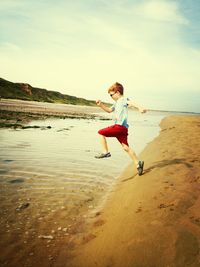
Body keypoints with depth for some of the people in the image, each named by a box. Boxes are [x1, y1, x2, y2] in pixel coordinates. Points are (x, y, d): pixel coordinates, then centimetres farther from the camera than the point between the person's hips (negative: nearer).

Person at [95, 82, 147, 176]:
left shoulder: (123, 100, -3)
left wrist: (140, 108, -43)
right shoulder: (117, 103, 27)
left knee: (101, 133, -3)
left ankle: (106, 152, -2)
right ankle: (138, 163, 6)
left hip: (120, 126, -10)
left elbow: (131, 103, -24)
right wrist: (101, 105, 25)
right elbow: (109, 110, 38)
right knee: (126, 147, 7)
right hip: (123, 128, 10)